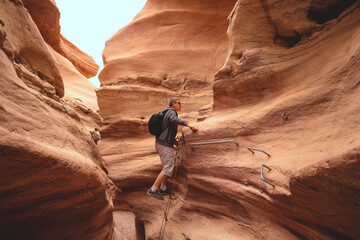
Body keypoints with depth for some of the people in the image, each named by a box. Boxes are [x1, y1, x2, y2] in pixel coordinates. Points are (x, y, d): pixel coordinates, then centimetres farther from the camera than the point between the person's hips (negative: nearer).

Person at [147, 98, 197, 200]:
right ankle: (153, 190, -4)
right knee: (168, 169, -7)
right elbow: (174, 119, -35)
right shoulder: (171, 112, -9)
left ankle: (163, 189, 23)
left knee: (169, 166, 17)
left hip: (160, 143, 10)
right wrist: (189, 125, -42)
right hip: (165, 145, -10)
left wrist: (173, 141, 27)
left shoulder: (167, 113, 20)